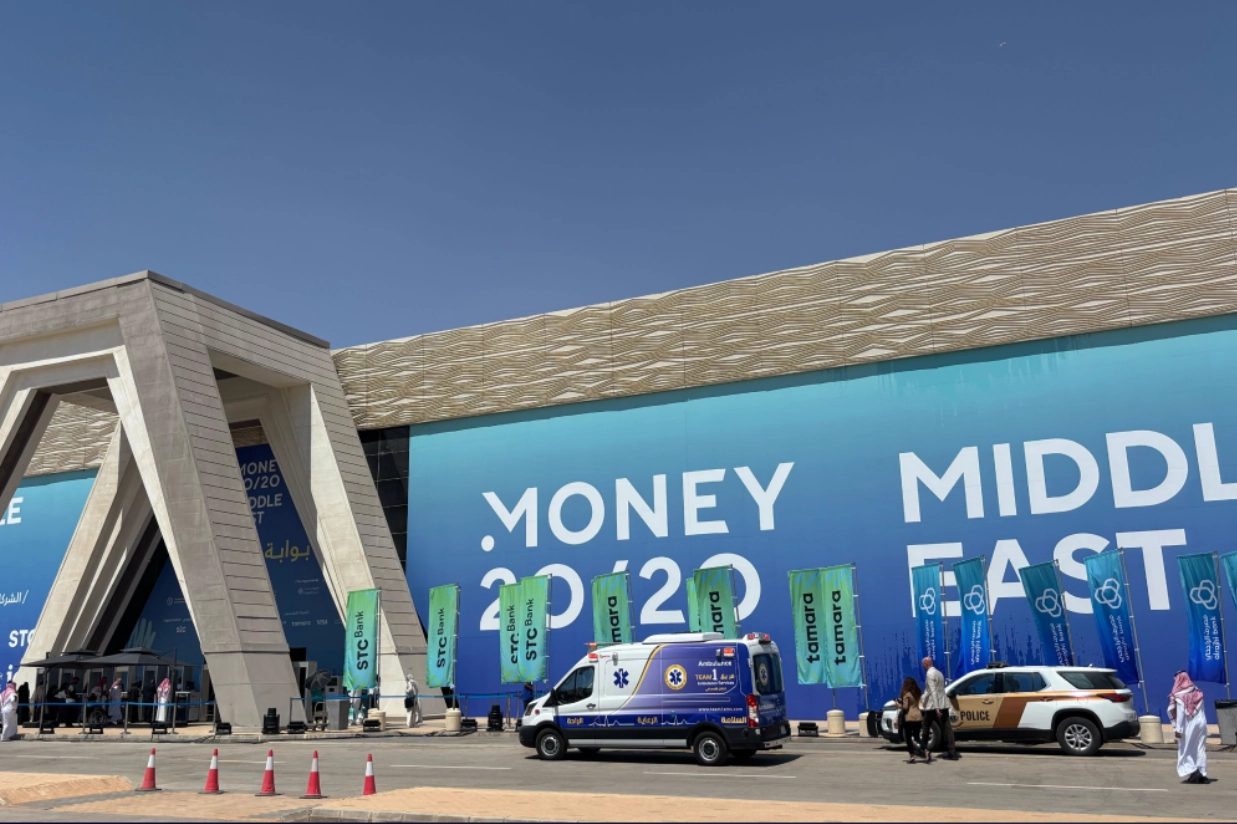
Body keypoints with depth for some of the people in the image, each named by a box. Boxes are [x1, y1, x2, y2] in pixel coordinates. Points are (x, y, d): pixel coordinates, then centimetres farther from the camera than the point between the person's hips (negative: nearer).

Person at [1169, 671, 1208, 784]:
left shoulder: (1180, 696, -10)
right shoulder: (1197, 692, 7)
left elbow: (1180, 713, -14)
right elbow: (1201, 709, 7)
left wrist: (1178, 729, -12)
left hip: (1188, 725, -5)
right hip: (1201, 723, 5)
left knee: (1186, 750, 5)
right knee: (1200, 749, 9)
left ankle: (1193, 772, -7)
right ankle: (1202, 774, 7)